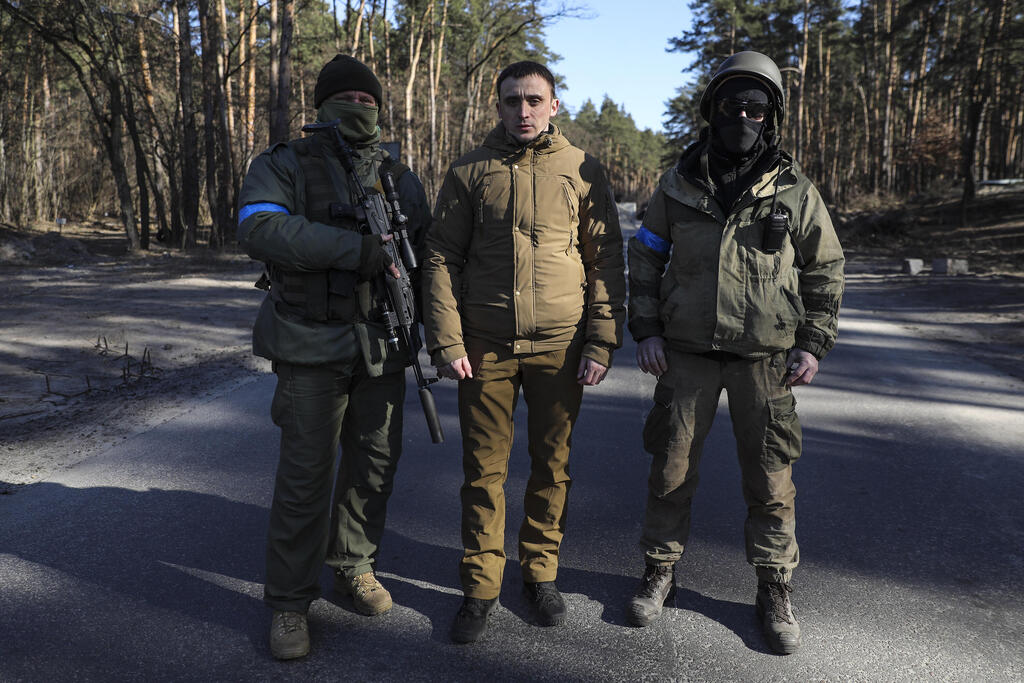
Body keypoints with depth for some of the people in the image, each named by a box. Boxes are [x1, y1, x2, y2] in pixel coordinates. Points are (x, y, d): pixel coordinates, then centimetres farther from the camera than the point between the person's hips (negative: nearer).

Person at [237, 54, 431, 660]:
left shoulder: (400, 178, 13)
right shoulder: (284, 165, 1)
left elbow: (429, 249, 15)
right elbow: (260, 229, -18)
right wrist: (360, 250, -24)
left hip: (383, 347, 4)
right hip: (313, 345, -4)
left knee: (375, 463, 11)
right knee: (306, 473, -2)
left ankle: (355, 567, 31)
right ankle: (290, 601, 12)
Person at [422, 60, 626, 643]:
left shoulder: (583, 171, 5)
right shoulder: (470, 173, 6)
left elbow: (607, 261, 4)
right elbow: (441, 259, 4)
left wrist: (602, 343, -3)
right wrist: (446, 342, -5)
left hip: (559, 346, 0)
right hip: (486, 346, 0)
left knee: (553, 465, 9)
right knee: (484, 469, 5)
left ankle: (541, 573, 28)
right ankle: (481, 585, 20)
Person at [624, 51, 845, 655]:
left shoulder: (795, 191, 1)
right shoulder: (679, 186, 4)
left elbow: (827, 270, 8)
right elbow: (645, 258, 9)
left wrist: (814, 343, -1)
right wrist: (645, 330, 0)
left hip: (766, 357, 0)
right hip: (686, 353, 1)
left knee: (771, 478, 6)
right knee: (672, 470, 7)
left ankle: (776, 591, 23)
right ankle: (660, 572, 26)